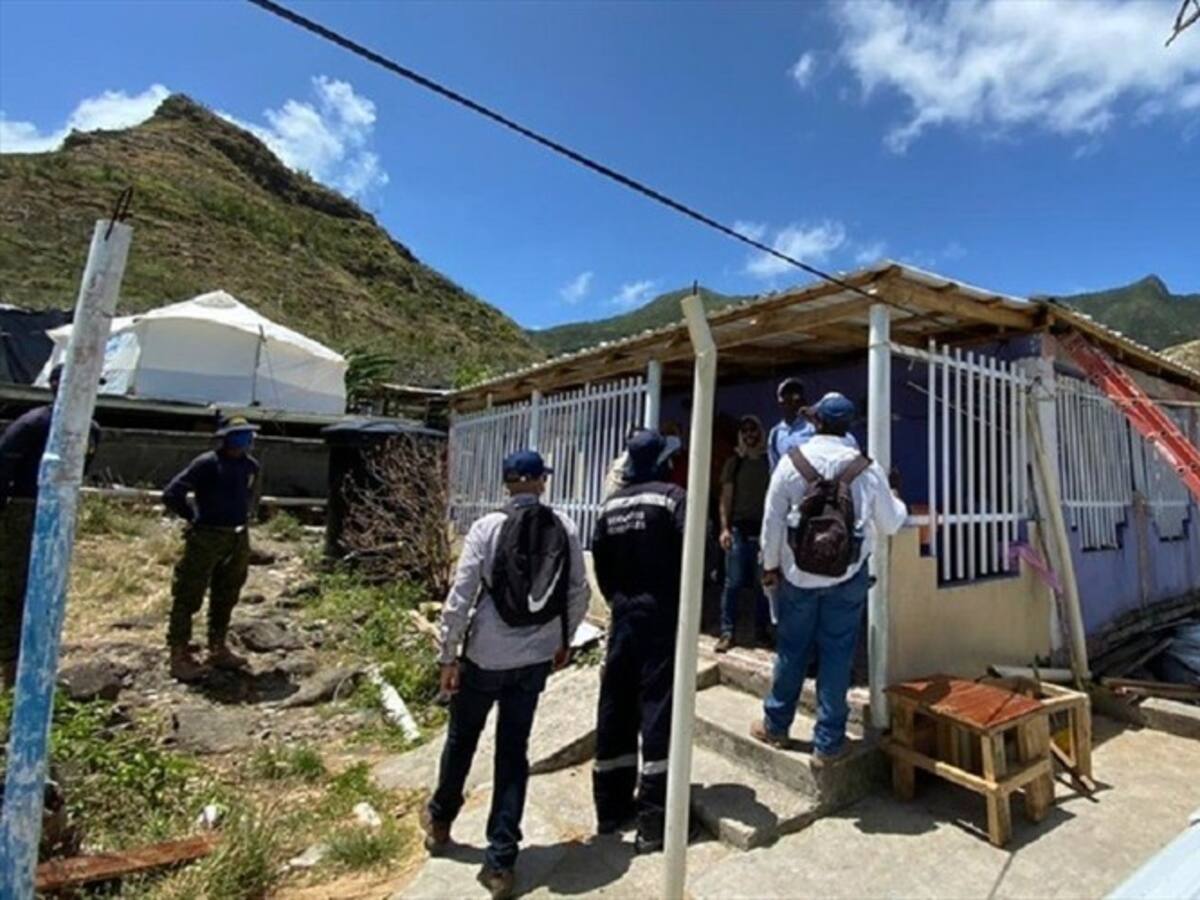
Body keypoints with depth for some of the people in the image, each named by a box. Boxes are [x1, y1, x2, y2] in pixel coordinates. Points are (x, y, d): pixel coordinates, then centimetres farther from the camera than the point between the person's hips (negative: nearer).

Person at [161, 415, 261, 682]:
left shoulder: (251, 466, 6)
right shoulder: (207, 464, -14)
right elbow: (171, 495, -15)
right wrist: (194, 516, -5)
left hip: (238, 539, 7)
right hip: (206, 539, -7)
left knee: (225, 598, 16)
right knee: (188, 598, 2)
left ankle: (218, 650, 30)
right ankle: (179, 656, 12)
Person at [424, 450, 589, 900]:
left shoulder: (488, 527, -13)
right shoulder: (565, 528, -5)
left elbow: (460, 597, -14)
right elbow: (579, 592, 0)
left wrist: (448, 655, -4)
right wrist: (564, 640, 14)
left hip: (484, 657, -2)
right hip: (535, 659, 2)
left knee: (461, 740, 22)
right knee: (513, 752, 15)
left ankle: (439, 820, 46)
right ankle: (501, 861, 23)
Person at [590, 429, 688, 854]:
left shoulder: (611, 505, 7)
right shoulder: (673, 497, -10)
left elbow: (600, 561, 9)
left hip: (623, 617, 6)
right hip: (662, 617, -5)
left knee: (615, 710, 13)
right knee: (658, 711, 1)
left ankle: (611, 807, 26)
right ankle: (652, 820, 7)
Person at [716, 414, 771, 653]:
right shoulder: (734, 462, 7)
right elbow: (726, 497, 4)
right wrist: (724, 528, -6)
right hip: (739, 528, 0)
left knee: (762, 582, 8)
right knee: (733, 582, 0)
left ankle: (761, 630, 20)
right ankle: (727, 632, 6)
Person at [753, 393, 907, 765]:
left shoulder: (791, 462, -9)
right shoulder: (867, 469, -7)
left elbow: (772, 521, -6)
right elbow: (890, 524, 4)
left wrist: (770, 565, 6)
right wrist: (898, 503, 26)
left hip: (797, 573, 0)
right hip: (847, 577, 0)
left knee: (791, 649, 14)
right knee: (837, 653, 10)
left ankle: (775, 725, 30)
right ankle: (827, 741, 20)